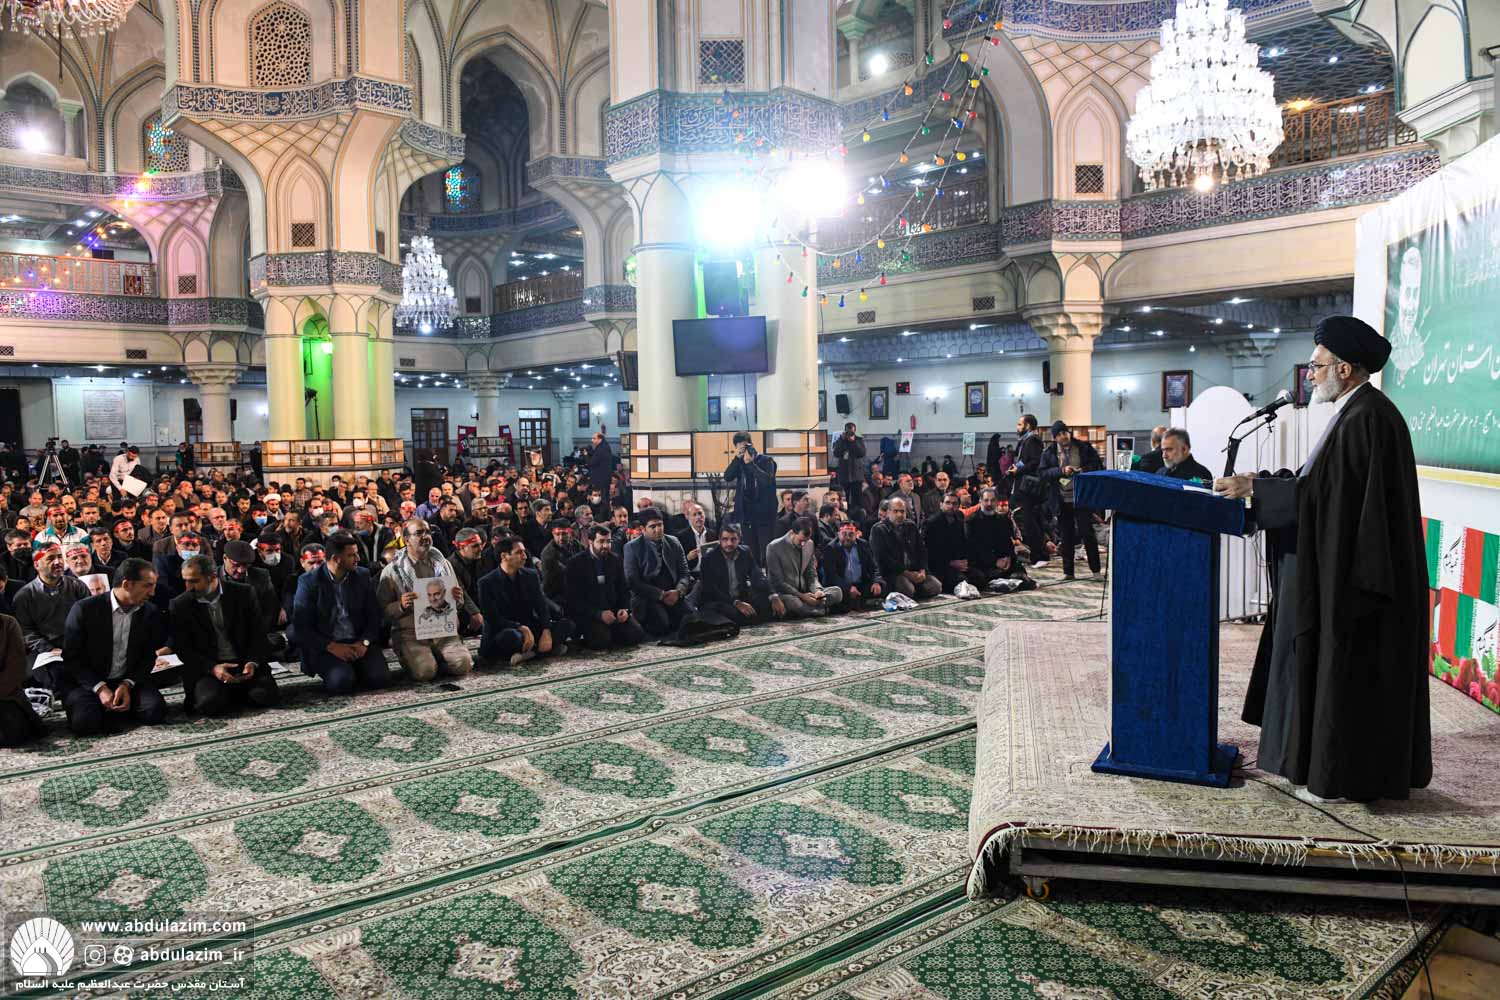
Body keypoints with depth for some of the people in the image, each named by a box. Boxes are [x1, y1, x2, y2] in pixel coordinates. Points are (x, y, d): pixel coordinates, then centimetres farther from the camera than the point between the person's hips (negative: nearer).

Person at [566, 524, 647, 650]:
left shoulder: (615, 560, 10)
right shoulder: (576, 563, -5)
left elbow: (624, 589, 14)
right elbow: (574, 598, -11)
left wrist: (624, 609, -8)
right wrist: (599, 614, -22)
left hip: (614, 610, 4)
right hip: (589, 613, -4)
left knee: (637, 634, -17)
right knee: (601, 640, -30)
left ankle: (609, 633, 9)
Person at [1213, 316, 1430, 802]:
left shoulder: (1367, 418, -19)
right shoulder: (1359, 412, 13)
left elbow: (1325, 490, -24)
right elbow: (1321, 481, 15)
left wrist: (1253, 488, -19)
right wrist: (1257, 483, 8)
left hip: (1352, 572, -10)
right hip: (1345, 566, 10)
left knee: (1343, 671, 0)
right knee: (1325, 667, 15)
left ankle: (1337, 775, 11)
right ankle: (1328, 762, 26)